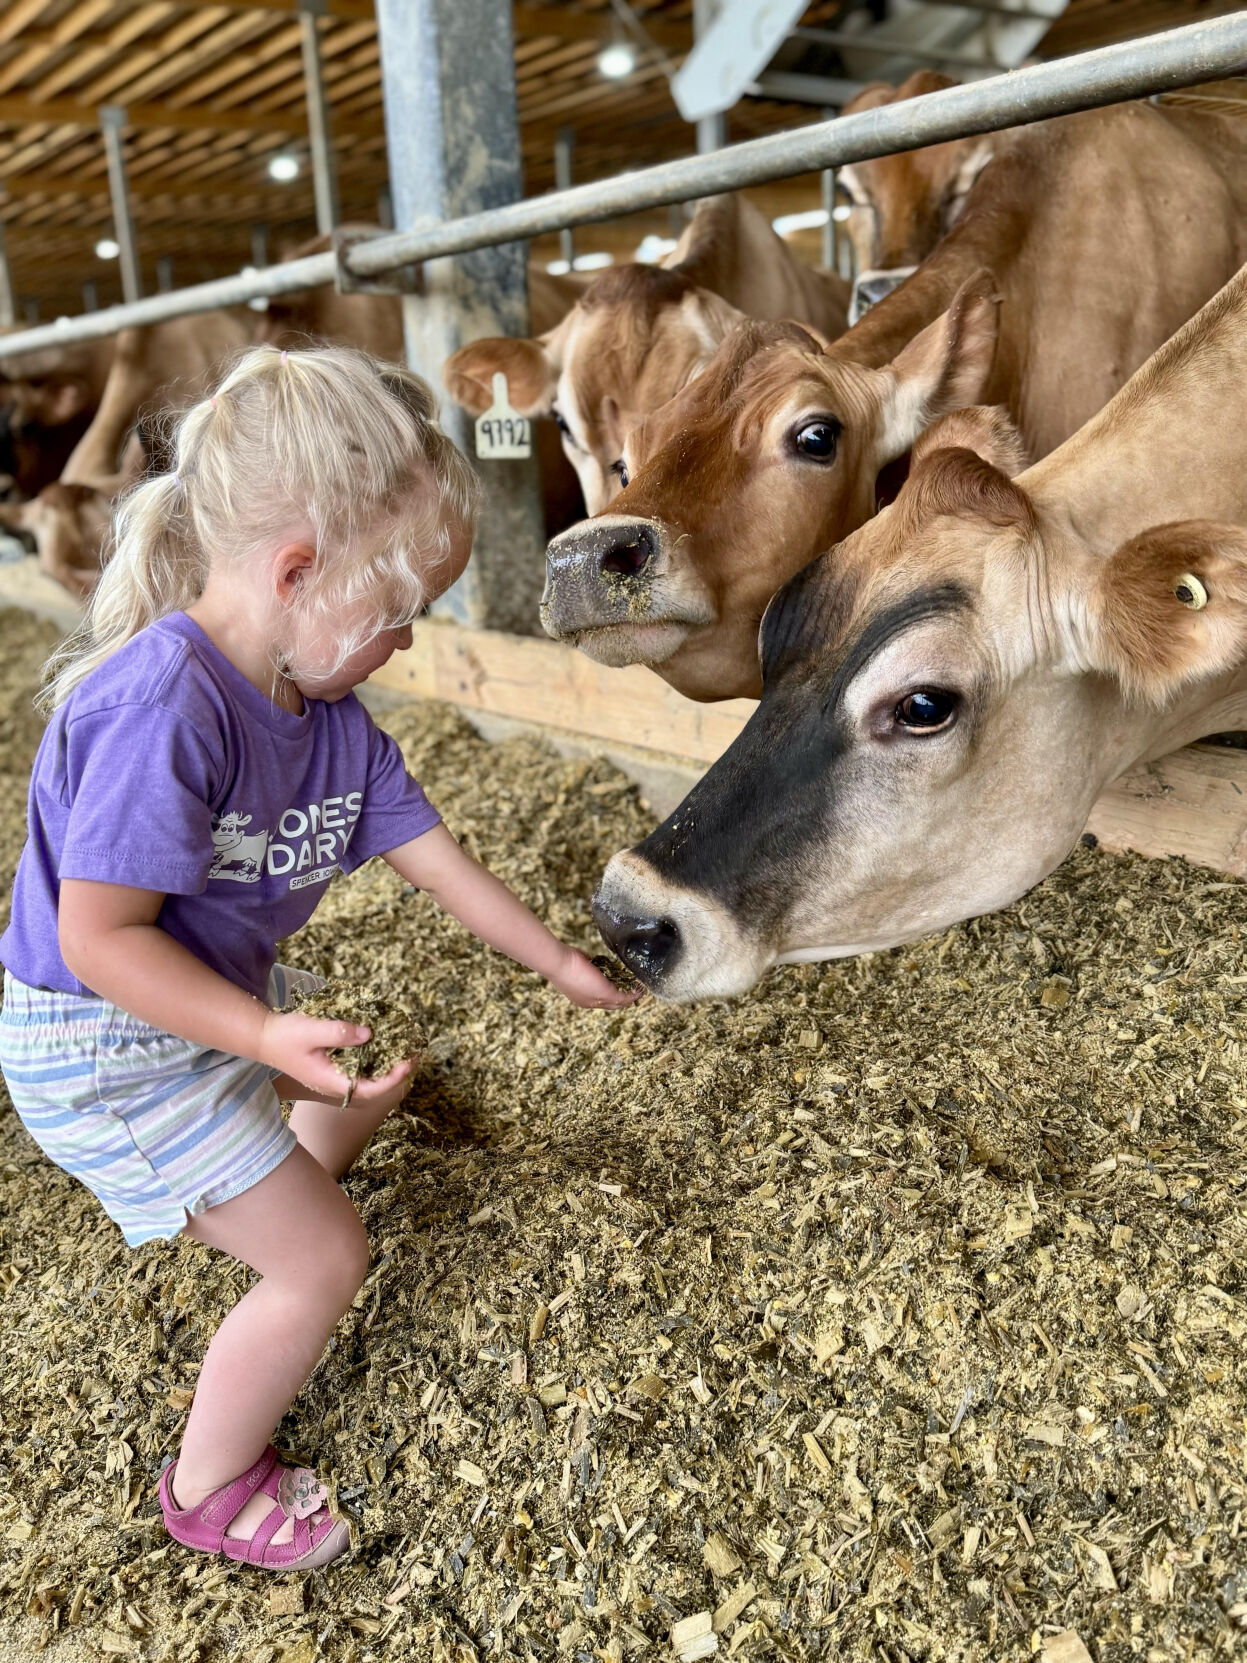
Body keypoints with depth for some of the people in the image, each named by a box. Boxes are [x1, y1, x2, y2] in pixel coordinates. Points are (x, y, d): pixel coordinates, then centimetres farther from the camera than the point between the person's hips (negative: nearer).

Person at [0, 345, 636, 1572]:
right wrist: (267, 1038, -39)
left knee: (356, 1103, 31)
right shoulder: (162, 710, -35)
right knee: (326, 1261, -2)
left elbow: (433, 857, -2)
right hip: (109, 1044, -8)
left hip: (227, 998, 9)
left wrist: (562, 967, 3)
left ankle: (220, 1206, 63)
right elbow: (101, 937, -30)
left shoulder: (328, 710, -8)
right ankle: (209, 1491, 25)